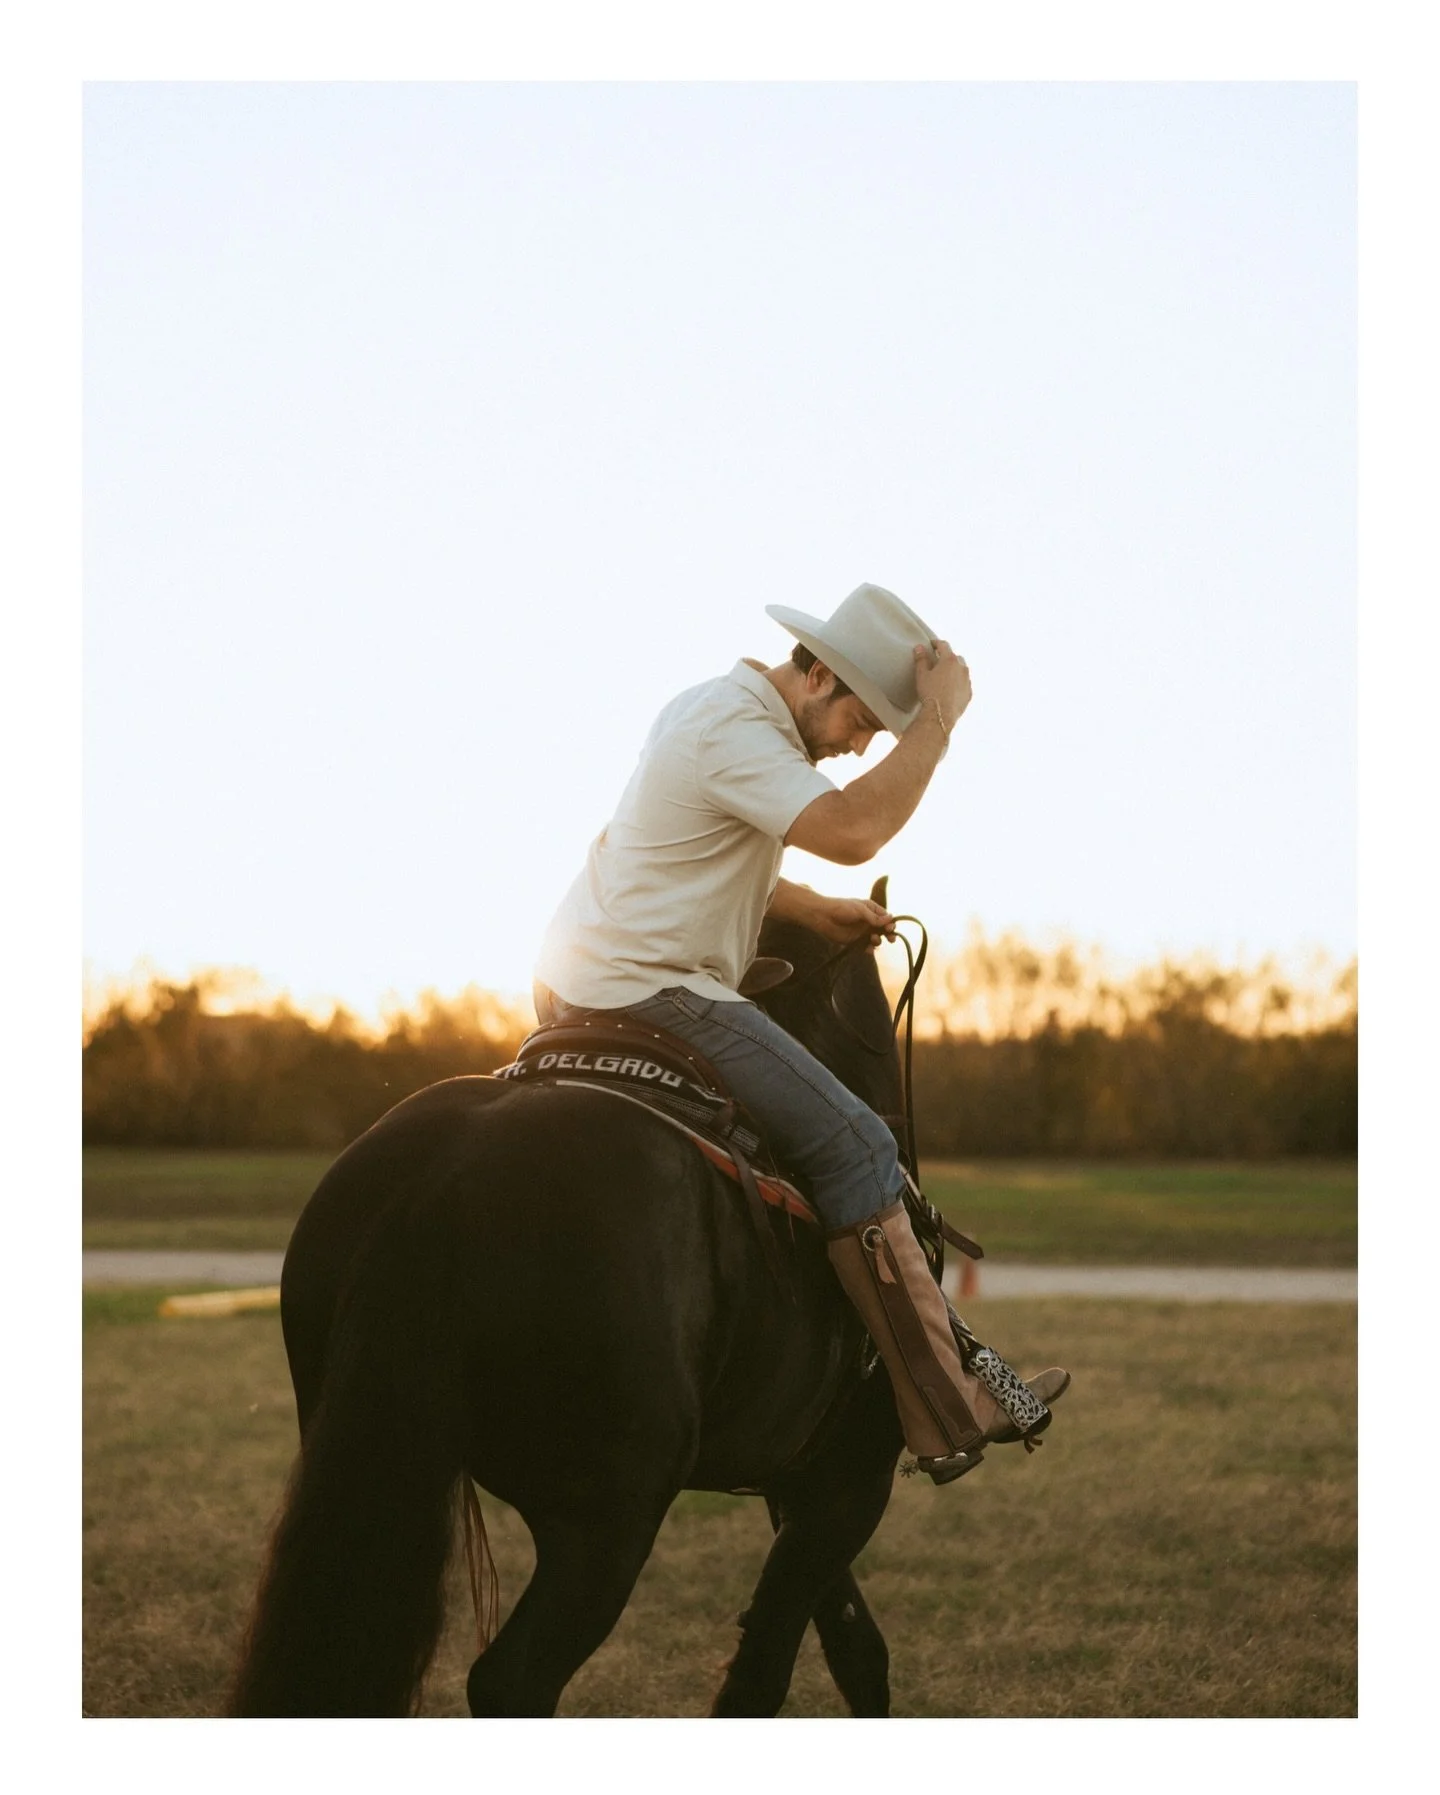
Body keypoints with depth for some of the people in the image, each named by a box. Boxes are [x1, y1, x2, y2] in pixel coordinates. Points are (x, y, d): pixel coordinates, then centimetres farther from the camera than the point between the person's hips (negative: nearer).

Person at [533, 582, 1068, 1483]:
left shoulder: (718, 706, 16)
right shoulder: (736, 732, -17)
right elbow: (854, 829, -30)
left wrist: (812, 908, 15)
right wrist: (942, 717, -21)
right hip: (651, 993, -11)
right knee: (854, 1146, -14)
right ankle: (950, 1413, -15)